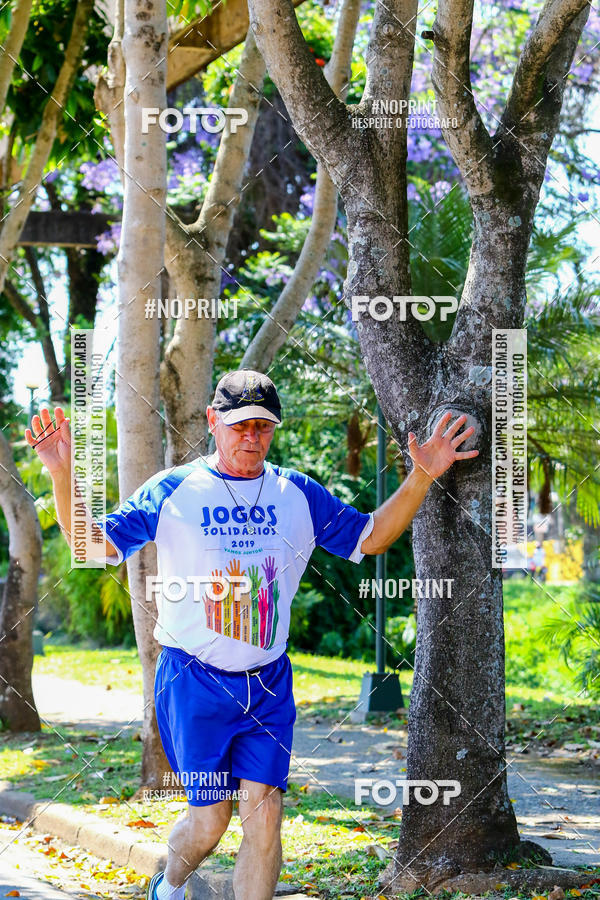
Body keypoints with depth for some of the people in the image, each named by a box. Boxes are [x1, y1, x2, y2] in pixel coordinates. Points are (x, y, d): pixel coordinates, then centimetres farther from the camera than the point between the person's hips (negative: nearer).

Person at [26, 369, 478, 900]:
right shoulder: (171, 492, -1)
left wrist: (422, 478, 2)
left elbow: (370, 537, 14)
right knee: (210, 819, 2)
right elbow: (94, 544, -6)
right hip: (194, 682, -2)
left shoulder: (299, 495, 7)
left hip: (269, 684, 3)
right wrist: (63, 476, -22)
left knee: (264, 814, -7)